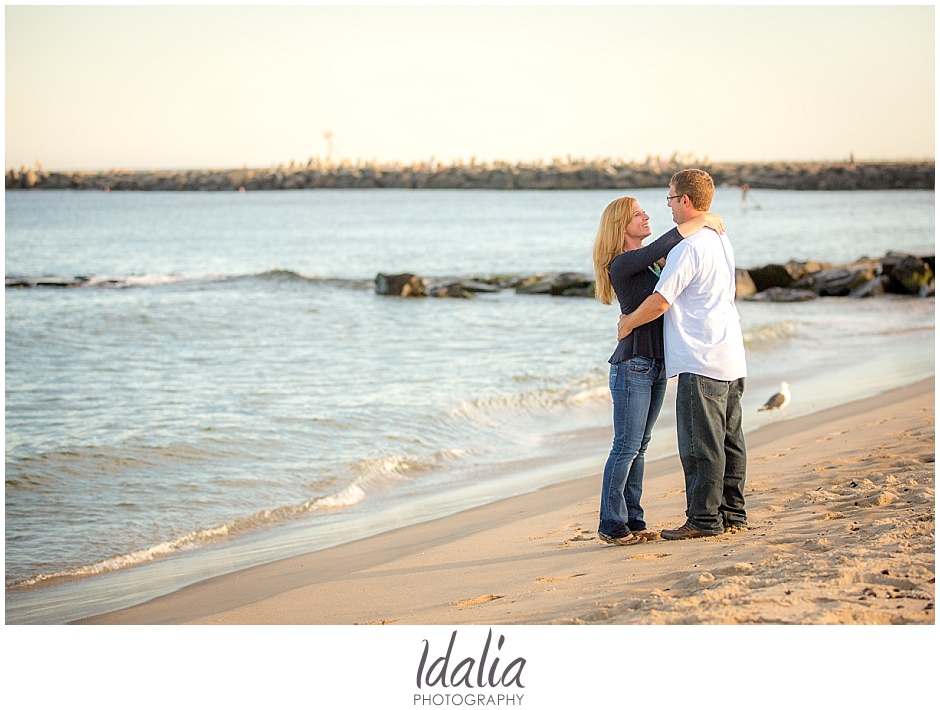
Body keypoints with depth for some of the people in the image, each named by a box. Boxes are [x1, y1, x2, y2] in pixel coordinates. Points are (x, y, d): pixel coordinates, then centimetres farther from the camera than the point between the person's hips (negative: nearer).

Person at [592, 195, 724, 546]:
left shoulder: (650, 263, 14)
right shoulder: (621, 264, -13)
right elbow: (659, 248, -26)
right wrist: (699, 222, -19)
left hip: (656, 365, 8)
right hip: (632, 364, -8)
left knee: (639, 447, 10)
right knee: (626, 447, -6)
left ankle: (632, 520, 14)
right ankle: (611, 524, 0)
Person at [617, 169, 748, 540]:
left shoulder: (688, 248, -15)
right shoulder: (721, 241, 14)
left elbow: (660, 302, -17)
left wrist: (628, 323, -1)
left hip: (702, 362, -9)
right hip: (732, 359, 9)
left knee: (701, 444, -4)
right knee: (729, 440, 12)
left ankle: (704, 519, -2)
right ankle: (733, 514, 16)